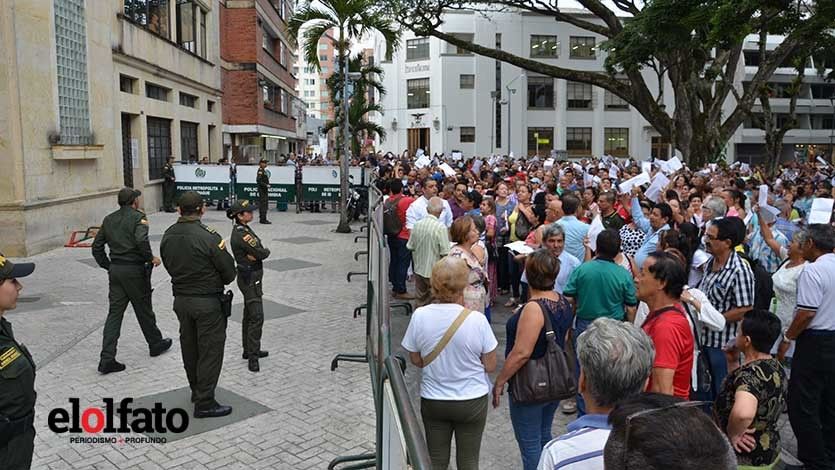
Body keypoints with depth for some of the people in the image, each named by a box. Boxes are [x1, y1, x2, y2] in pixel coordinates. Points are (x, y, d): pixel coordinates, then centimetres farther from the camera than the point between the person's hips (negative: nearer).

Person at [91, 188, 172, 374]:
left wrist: (108, 266, 17)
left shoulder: (109, 219, 11)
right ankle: (156, 344, 30)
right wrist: (151, 258, -12)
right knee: (144, 310, 11)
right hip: (134, 270, -6)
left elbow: (97, 247, 12)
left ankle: (107, 359, -1)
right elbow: (141, 240, -26)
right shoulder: (138, 217, -10)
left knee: (114, 313, 5)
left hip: (115, 270, 6)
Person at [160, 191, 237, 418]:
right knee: (210, 350, 2)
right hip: (207, 302, -7)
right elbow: (229, 273, -12)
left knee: (189, 346, 19)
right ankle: (204, 403, 6)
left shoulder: (168, 236, -1)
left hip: (181, 299, 7)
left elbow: (169, 265, 9)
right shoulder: (209, 237, -20)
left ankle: (196, 391, 35)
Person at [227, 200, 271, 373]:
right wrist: (265, 251, -2)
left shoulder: (243, 229, 9)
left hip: (250, 277, 10)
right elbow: (261, 253, -22)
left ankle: (249, 350, 30)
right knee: (256, 317, -10)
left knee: (249, 315, 18)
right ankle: (253, 356, -6)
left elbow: (261, 249, 7)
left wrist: (260, 252, -14)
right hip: (250, 278, -10)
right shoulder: (241, 234, -22)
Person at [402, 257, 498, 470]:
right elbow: (490, 366, -10)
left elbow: (416, 360, -2)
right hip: (472, 402, -1)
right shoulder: (477, 320, -21)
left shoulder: (419, 316, -15)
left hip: (432, 401, 2)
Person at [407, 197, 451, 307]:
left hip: (419, 269, 6)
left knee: (421, 301, 19)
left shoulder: (417, 225, -4)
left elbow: (410, 247, 3)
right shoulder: (441, 227, -20)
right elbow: (445, 253, -20)